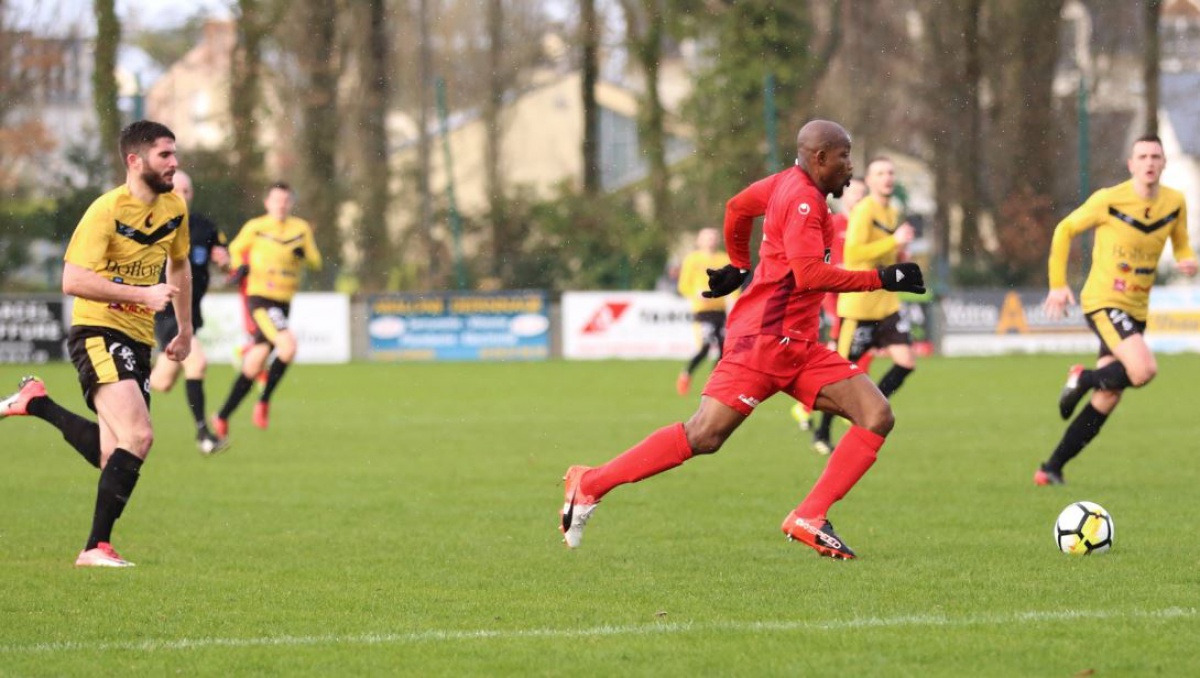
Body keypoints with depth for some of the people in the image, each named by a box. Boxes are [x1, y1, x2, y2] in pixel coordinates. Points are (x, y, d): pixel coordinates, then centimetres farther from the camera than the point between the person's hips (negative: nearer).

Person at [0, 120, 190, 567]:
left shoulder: (174, 208, 7)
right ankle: (97, 547, -17)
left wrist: (185, 330, 25)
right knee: (138, 436, -23)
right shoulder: (106, 211, -16)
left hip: (138, 339, 8)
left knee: (114, 458, 5)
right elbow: (72, 280, -22)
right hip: (97, 332, -8)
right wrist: (142, 294, -25)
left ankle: (36, 403, 26)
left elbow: (179, 266, 25)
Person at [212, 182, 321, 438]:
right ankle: (264, 401, -13)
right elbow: (235, 250, 12)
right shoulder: (255, 228, -1)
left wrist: (305, 254, -10)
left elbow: (315, 261, 11)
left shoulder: (301, 229, 9)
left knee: (254, 364, 5)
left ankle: (223, 417, 14)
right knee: (288, 345, -27)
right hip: (260, 298, -5)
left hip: (284, 301, 5)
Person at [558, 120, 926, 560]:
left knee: (877, 416, -5)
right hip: (764, 339, -10)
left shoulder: (787, 185, 16)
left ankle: (809, 520, -9)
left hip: (799, 348, 10)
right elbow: (810, 275, -23)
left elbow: (738, 207, 32)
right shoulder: (802, 198, -13)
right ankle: (590, 483, -1)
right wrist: (881, 280, -18)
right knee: (704, 436, -14)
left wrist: (739, 267, 42)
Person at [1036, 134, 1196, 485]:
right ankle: (1083, 378, 1)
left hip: (1136, 310, 6)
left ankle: (1052, 468, 15)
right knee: (1144, 370, -28)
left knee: (1107, 399, 4)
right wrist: (1058, 284, -3)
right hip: (1103, 301, -6)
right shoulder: (1109, 200, -12)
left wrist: (1187, 260, -7)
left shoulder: (1174, 203, 2)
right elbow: (1064, 230, 0)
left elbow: (1181, 244, 18)